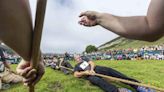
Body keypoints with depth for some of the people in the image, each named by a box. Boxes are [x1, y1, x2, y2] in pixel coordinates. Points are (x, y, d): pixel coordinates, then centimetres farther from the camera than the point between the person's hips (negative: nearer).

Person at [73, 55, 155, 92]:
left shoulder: (84, 58, 27)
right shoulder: (77, 67, 19)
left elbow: (92, 63, 11)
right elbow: (76, 74, 0)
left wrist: (91, 69, -10)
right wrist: (85, 72, -13)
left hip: (96, 68, 3)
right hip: (90, 76, -2)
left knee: (110, 71, -24)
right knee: (99, 80, -37)